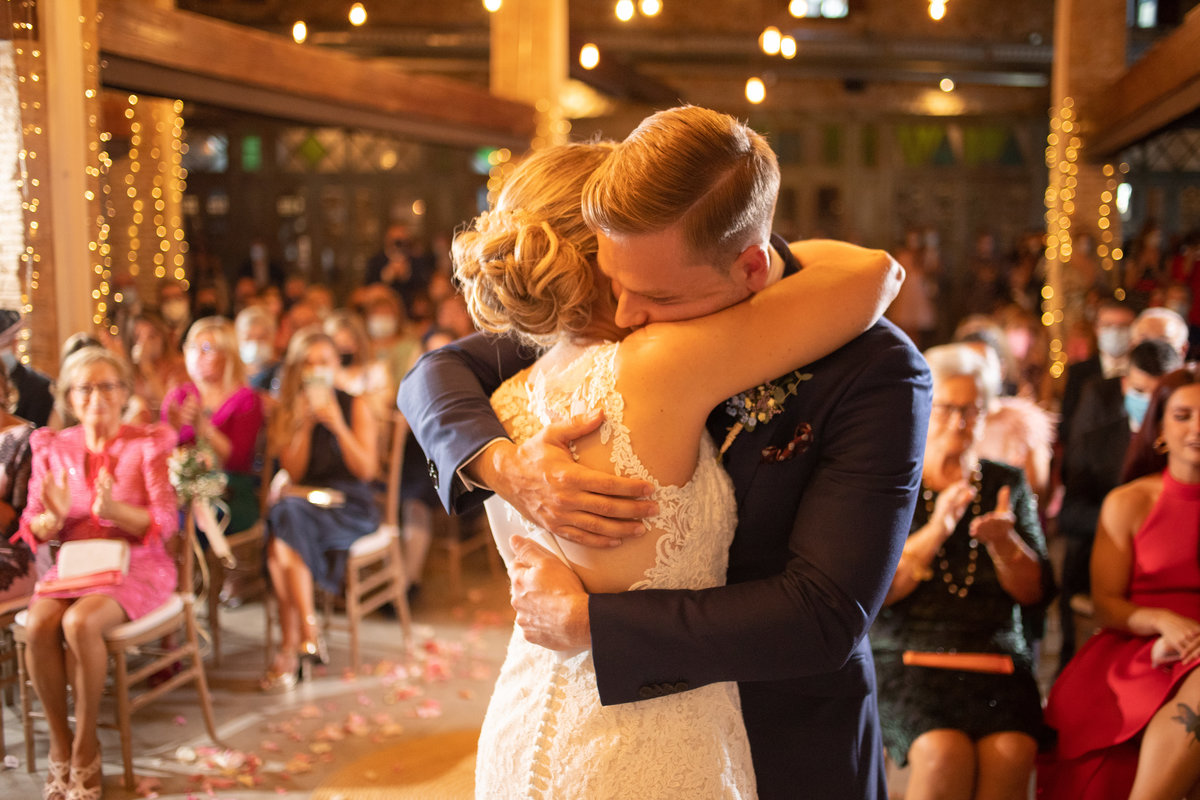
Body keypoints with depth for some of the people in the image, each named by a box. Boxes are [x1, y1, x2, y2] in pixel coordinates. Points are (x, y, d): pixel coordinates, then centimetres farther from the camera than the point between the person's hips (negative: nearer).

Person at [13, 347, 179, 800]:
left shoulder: (147, 445, 0)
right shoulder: (52, 448, 8)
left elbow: (166, 523, -8)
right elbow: (34, 531, 5)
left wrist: (114, 510, -25)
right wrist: (54, 515, -19)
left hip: (133, 567, -3)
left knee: (80, 623, -32)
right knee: (39, 625, -28)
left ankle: (85, 748, -16)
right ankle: (59, 744, -10)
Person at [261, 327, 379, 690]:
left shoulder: (356, 406, 5)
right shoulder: (287, 411, 13)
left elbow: (366, 469, -4)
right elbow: (293, 473, 4)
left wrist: (337, 425, -13)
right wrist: (305, 423, -6)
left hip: (351, 507, -3)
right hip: (303, 503, 3)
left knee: (286, 526, -31)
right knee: (286, 511, -33)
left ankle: (290, 646, -29)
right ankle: (307, 634, -33)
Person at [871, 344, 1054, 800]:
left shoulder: (1008, 484, 15)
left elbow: (1037, 594, 9)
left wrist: (1002, 541, -11)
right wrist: (934, 532, -16)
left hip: (996, 659, 2)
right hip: (908, 656, -2)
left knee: (1011, 752, -29)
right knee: (944, 753, -31)